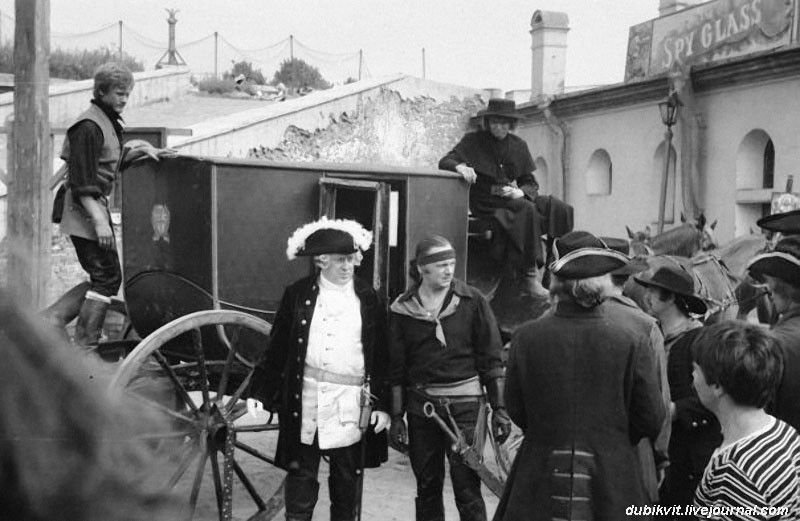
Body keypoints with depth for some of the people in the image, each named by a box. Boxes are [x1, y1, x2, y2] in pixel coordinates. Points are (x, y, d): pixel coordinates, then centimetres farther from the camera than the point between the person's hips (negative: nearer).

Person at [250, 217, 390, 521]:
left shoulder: (368, 299, 4)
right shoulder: (297, 295, 3)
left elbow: (381, 356, 4)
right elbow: (277, 348, 4)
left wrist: (383, 404, 0)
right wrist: (263, 394, 1)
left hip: (352, 405, 1)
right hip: (306, 401, 0)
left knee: (347, 480, 10)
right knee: (301, 478, 6)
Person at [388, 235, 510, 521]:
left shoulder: (472, 301, -2)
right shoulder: (402, 309, 2)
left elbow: (491, 360, 1)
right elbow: (396, 368, 7)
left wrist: (499, 408, -3)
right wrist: (396, 417, 5)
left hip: (464, 404, -2)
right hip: (420, 404, 2)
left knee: (467, 487, -7)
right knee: (427, 488, 11)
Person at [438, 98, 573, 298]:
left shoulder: (518, 145, 12)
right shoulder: (474, 141, 1)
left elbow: (531, 183, 12)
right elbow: (444, 161, -7)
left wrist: (521, 192, -13)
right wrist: (459, 166, -31)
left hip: (512, 198, 5)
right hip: (485, 202, -5)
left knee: (560, 210, -19)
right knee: (528, 210, -35)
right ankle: (530, 273, -34)